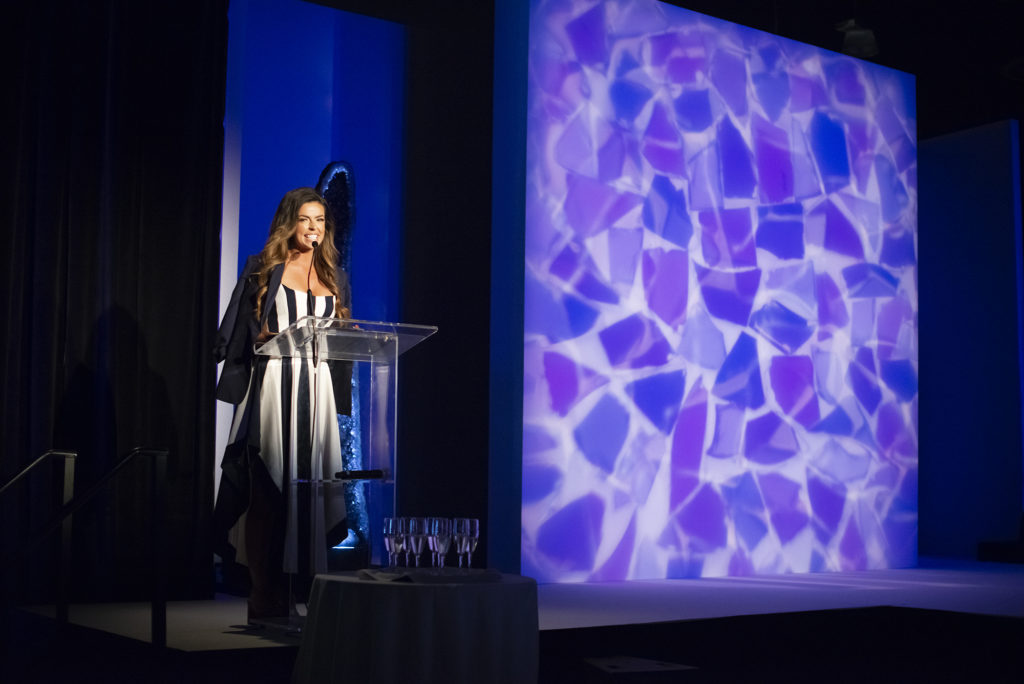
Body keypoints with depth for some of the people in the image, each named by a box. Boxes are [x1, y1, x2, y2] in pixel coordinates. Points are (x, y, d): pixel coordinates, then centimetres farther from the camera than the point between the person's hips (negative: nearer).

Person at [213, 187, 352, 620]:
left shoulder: (334, 278, 18)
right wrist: (269, 339, -15)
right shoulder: (263, 269, 8)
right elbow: (242, 332, 4)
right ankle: (267, 597, -3)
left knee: (313, 484, -1)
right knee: (268, 487, -7)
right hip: (272, 385, -3)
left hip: (317, 388, 3)